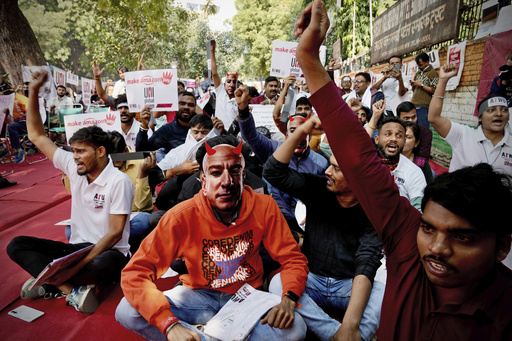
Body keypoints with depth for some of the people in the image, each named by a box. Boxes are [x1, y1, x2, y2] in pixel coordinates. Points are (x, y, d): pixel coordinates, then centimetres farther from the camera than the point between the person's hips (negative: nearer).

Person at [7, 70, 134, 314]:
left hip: (108, 251, -6)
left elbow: (115, 233, -19)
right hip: (77, 247, 6)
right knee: (17, 245, -9)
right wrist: (33, 92, 3)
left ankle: (48, 281, -12)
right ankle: (72, 289, -23)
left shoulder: (119, 181, -17)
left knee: (105, 265, -39)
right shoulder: (74, 168, 2)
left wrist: (80, 265, -25)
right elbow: (37, 136, 10)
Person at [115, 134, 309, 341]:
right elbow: (135, 273, -23)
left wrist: (288, 300, -29)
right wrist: (170, 324, -36)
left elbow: (294, 259, -9)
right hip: (199, 295, 0)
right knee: (127, 311, -21)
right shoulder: (183, 216, -21)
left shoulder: (264, 207, -16)